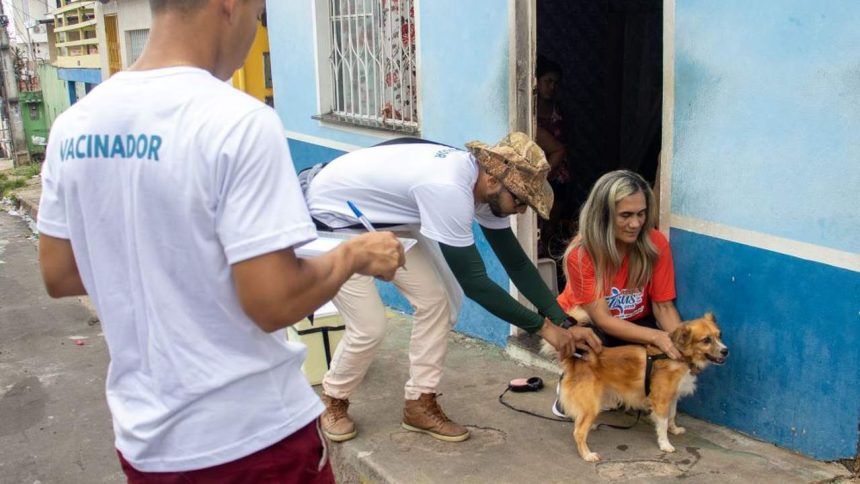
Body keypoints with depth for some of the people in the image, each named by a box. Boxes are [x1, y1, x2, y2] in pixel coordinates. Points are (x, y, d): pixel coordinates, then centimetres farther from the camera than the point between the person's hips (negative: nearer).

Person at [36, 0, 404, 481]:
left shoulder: (74, 125, -1)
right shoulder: (237, 120, -21)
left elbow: (59, 276, 7)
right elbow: (273, 303, -23)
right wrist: (354, 253, -7)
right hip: (252, 435, -6)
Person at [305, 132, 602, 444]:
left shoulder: (482, 182, -11)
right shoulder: (447, 189, -38)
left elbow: (516, 261, -3)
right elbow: (474, 282, -33)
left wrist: (564, 322, -9)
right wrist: (542, 326, -25)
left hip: (381, 221, 9)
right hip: (331, 218, -8)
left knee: (436, 301, -1)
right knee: (369, 326, -12)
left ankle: (420, 405, 12)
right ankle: (333, 401, 17)